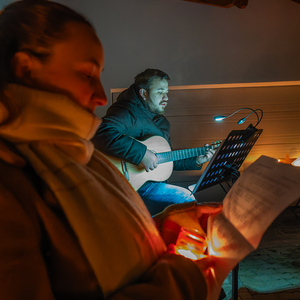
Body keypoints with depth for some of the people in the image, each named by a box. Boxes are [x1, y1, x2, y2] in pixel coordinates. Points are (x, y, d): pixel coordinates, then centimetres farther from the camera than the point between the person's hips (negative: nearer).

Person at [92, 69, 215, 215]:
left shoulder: (162, 121, 19)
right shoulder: (128, 113, -13)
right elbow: (102, 134, -34)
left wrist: (196, 162, 16)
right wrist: (142, 153, -31)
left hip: (156, 182, 9)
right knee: (184, 198, -20)